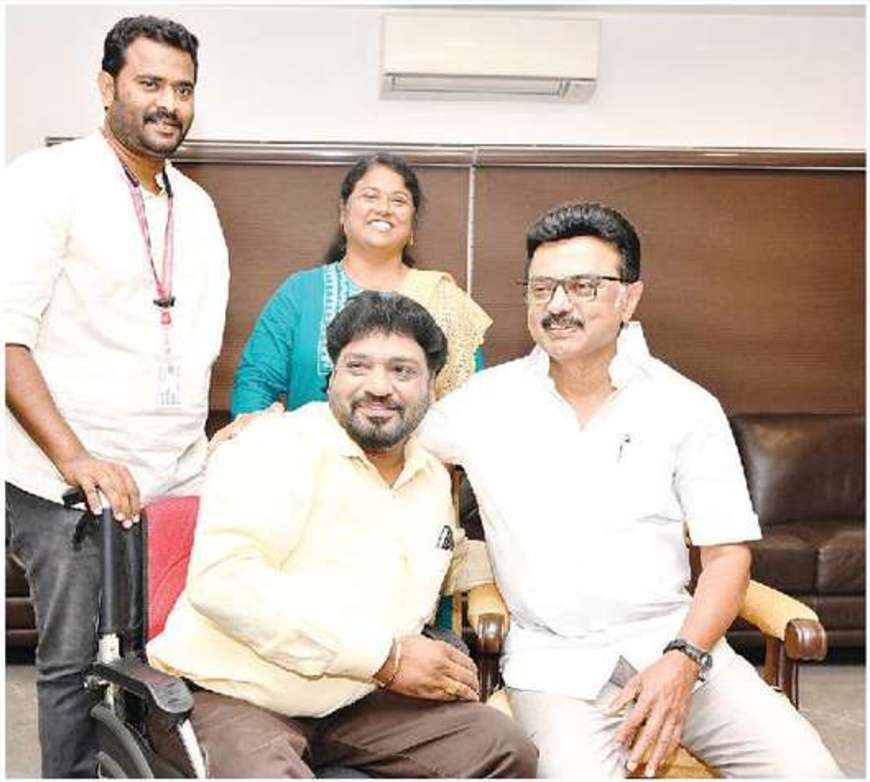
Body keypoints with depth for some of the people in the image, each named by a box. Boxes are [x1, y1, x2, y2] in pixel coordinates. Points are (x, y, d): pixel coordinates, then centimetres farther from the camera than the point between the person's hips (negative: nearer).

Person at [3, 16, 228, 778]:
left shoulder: (197, 205, 15)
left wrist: (231, 435, 9)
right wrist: (77, 459, -19)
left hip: (182, 483, 5)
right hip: (72, 485, -5)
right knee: (76, 666, 3)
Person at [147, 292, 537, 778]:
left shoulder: (435, 478, 13)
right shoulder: (280, 447, -11)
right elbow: (222, 579, -25)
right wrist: (385, 656, -22)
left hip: (353, 701, 7)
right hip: (227, 696, -7)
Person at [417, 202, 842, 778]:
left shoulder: (687, 407, 2)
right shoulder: (486, 402, 3)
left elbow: (728, 552, 2)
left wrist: (684, 658, -12)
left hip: (679, 643, 1)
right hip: (554, 662, -1)